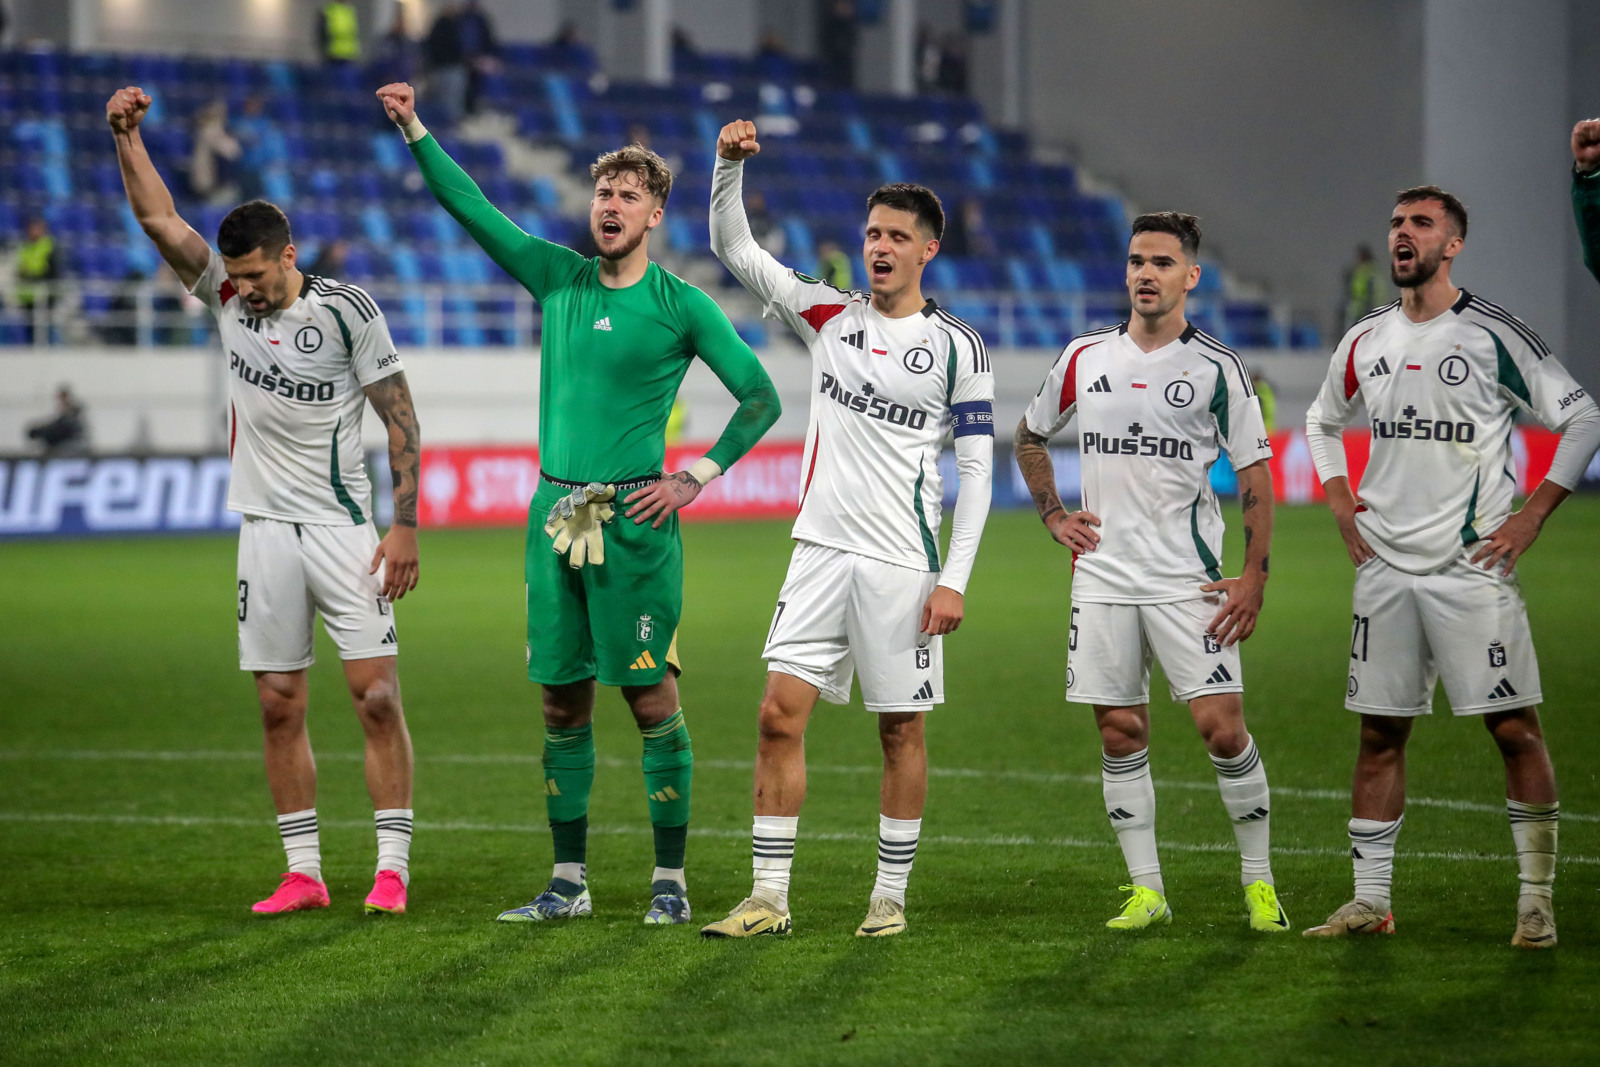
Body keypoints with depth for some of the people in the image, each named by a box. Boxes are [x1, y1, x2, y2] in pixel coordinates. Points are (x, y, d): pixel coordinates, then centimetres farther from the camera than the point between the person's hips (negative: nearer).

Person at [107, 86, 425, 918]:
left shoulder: (346, 310, -7)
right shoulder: (226, 293, 4)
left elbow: (398, 414, -4)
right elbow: (158, 219, -1)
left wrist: (405, 523, -9)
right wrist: (128, 137, -13)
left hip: (342, 525, -4)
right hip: (264, 528, 4)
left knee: (376, 695, -8)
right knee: (279, 707, 4)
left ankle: (392, 869, -4)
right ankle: (302, 874, 10)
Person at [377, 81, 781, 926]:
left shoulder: (680, 305, -1)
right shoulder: (559, 279, 11)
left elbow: (760, 397, 0)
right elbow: (472, 210, 11)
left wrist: (696, 476, -7)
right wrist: (414, 130, 3)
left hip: (633, 519, -5)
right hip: (555, 510, 5)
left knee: (651, 697, -4)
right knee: (563, 701, 7)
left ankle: (670, 881, 1)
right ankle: (568, 882, 13)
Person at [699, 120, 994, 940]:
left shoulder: (957, 347, -2)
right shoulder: (829, 317, 8)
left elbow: (976, 469, -2)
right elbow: (734, 249, 8)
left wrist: (954, 580, -8)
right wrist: (730, 166, -8)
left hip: (904, 562, -3)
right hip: (822, 549, 3)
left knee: (902, 728, 4)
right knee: (781, 715, -5)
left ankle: (890, 898, 13)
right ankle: (769, 897, -1)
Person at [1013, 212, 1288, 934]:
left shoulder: (1217, 368, -1)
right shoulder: (1085, 358, 8)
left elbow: (1256, 477, -1)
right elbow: (1029, 436, 24)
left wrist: (1254, 578, -8)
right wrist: (1053, 516, 12)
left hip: (1188, 579, -3)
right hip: (1102, 574, 3)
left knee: (1221, 727, -10)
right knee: (1120, 734, 3)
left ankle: (1259, 881, 4)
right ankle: (1146, 891, 10)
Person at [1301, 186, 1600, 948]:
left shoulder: (1492, 336, -6)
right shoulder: (1365, 342, 9)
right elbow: (1322, 420, 27)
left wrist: (1532, 515, -7)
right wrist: (1340, 504, 13)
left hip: (1471, 567, -5)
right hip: (1385, 567, 5)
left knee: (1514, 728, -5)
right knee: (1380, 734, 7)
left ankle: (1537, 900, 1)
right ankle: (1370, 901, 13)